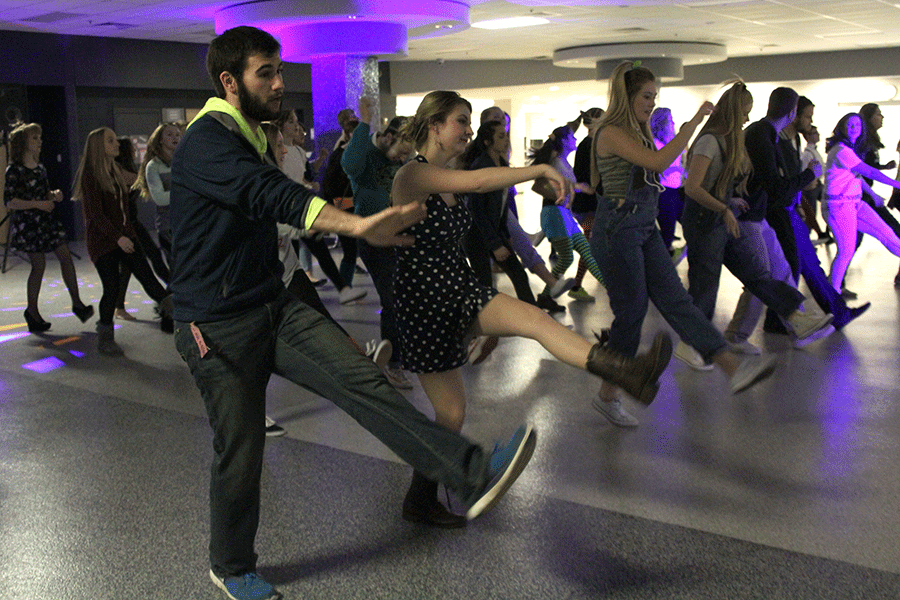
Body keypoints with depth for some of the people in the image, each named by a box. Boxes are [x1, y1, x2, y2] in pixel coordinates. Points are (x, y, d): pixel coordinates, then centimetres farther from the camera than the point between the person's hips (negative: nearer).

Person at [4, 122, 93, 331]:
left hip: (46, 219, 7)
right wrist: (37, 204, -21)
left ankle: (77, 303, 3)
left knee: (65, 255, -2)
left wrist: (54, 196, 1)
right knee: (39, 264, -5)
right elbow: (10, 202, -15)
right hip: (26, 222, -7)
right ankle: (32, 311, 10)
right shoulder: (14, 169, -9)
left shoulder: (40, 168, 13)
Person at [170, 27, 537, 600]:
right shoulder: (205, 143, -17)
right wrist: (358, 226, -50)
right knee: (241, 453, 4)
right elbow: (273, 195, -36)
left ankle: (472, 473, -22)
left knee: (362, 380, -13)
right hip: (220, 326, -7)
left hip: (274, 305, 8)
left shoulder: (249, 137, 15)